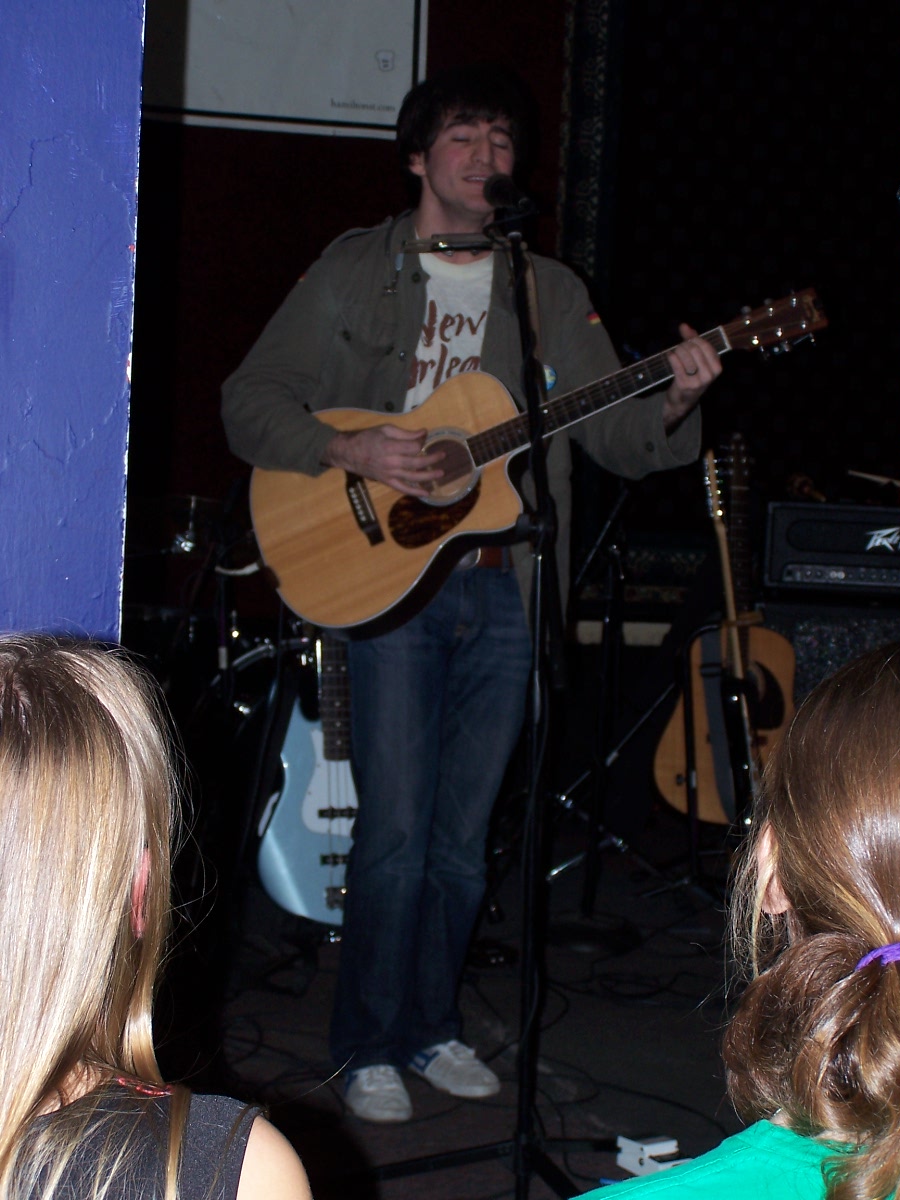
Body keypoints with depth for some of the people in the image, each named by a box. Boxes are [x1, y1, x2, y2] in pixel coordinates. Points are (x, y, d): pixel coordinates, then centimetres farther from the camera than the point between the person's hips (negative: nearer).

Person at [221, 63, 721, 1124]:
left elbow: (618, 438, 7)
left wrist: (671, 404, -14)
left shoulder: (552, 295, 12)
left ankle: (431, 1027, 24)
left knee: (462, 837, 8)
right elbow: (250, 401, 1)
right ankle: (368, 1047, 8)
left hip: (503, 588, 3)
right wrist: (352, 450, -15)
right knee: (396, 831, -7)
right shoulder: (354, 274, 4)